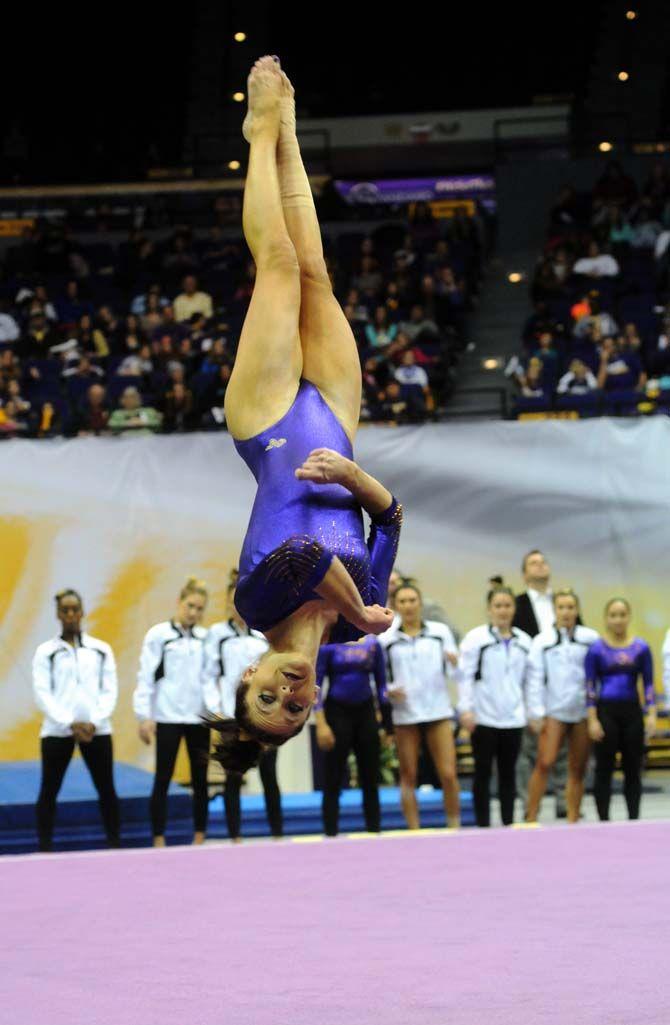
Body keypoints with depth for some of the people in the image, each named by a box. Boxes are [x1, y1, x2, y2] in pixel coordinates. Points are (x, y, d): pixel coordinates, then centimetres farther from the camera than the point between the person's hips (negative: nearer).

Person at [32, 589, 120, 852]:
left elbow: (110, 690, 4)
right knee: (49, 791, 2)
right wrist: (70, 723, -14)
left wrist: (94, 722, -11)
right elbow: (42, 693, -4)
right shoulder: (46, 651, 4)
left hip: (97, 729, 1)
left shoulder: (101, 650, 9)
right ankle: (44, 848, 8)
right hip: (57, 730, -1)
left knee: (107, 789, 3)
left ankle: (115, 844, 11)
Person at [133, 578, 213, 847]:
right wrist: (144, 717, -10)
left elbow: (209, 678, 7)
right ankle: (158, 840, 6)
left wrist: (216, 711, -2)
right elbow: (146, 678, -5)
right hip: (167, 717, -4)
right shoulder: (159, 635, -4)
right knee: (163, 779, 1)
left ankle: (200, 838, 15)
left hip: (198, 717, 4)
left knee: (200, 779, 7)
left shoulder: (204, 638, 6)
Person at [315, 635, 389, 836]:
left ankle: (374, 830, 12)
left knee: (370, 778, 6)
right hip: (337, 713, -4)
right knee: (333, 780, -1)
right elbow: (316, 684, -7)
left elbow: (381, 682, 10)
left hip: (366, 713, 4)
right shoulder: (328, 645, -6)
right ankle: (330, 833, 4)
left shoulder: (373, 643, 4)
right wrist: (321, 724, -14)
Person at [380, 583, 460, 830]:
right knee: (408, 777, 3)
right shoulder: (386, 639, 2)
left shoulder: (440, 631, 5)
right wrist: (388, 691, -11)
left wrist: (455, 663, -13)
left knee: (448, 774, -5)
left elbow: (453, 672, 8)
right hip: (404, 714, 0)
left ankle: (454, 827, 7)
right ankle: (414, 832, 10)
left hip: (438, 710, 0)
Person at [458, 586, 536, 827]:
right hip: (484, 717, -4)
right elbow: (465, 675, -6)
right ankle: (483, 825, 7)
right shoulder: (475, 638, -4)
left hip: (513, 718, 4)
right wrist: (465, 709, -13)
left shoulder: (523, 641, 9)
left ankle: (508, 824, 14)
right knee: (483, 772, 2)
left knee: (508, 773, 9)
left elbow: (530, 680, 14)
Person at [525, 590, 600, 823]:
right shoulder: (542, 641, 3)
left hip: (583, 713, 2)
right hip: (554, 712, -1)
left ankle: (573, 821, 12)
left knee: (578, 769, 5)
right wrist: (538, 713, -4)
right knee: (544, 764, -12)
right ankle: (531, 817, -6)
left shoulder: (591, 638, 4)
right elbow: (535, 678, 2)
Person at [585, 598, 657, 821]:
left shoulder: (641, 648, 3)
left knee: (633, 768, 5)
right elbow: (590, 686, -2)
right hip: (606, 711, -2)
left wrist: (652, 715, -5)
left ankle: (633, 819, 12)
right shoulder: (597, 649, -2)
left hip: (632, 711, 2)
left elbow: (648, 683, 4)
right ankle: (603, 821, 8)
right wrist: (593, 720, -8)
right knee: (604, 769, 2)